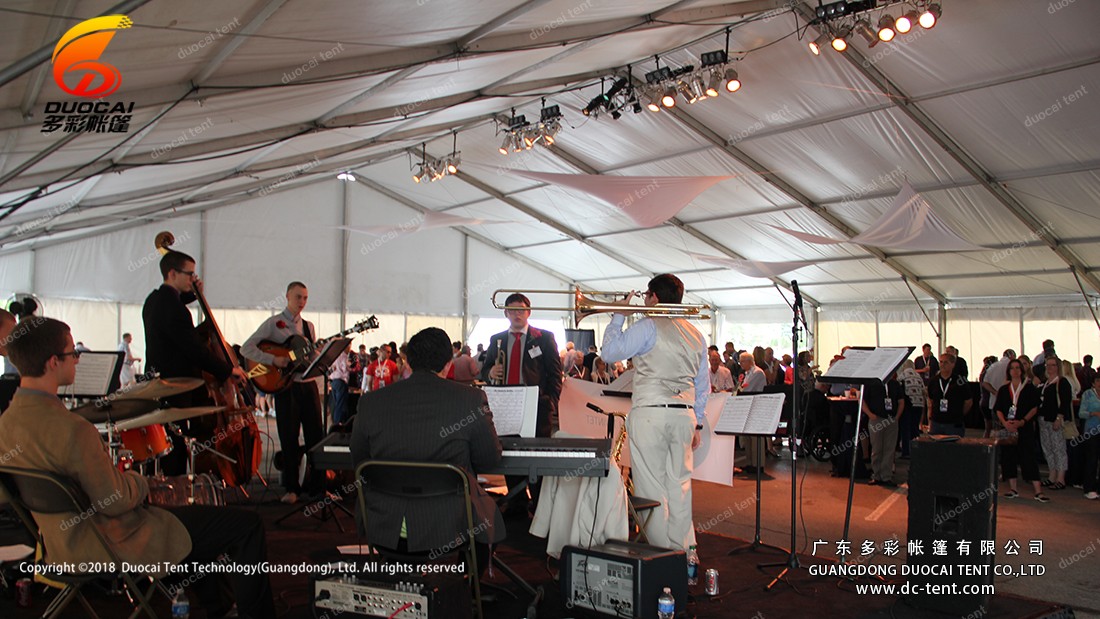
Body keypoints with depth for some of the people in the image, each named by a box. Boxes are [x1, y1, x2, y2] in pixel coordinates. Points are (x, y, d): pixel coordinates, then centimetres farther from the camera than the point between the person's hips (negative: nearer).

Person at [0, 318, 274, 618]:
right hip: (110, 546, -10)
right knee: (248, 525, -7)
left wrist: (124, 477, 12)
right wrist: (140, 480, -5)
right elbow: (116, 501, -25)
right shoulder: (72, 429, -31)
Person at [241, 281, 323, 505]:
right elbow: (246, 348, -9)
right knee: (289, 438, 1)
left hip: (308, 383, 5)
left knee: (316, 435, 4)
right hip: (285, 385, -4)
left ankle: (317, 484, 14)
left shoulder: (308, 326, 15)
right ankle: (292, 488, 12)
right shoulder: (273, 323, -1)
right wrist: (273, 359, -20)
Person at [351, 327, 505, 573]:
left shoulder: (370, 402, -4)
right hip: (449, 529, -2)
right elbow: (489, 460, 0)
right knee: (488, 514, 28)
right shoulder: (471, 398, -11)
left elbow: (358, 461, 8)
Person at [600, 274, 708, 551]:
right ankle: (683, 549, 18)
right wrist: (697, 424, 23)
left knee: (651, 487, 0)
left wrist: (619, 316, 5)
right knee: (680, 485, 12)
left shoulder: (648, 326, -7)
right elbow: (703, 385, 17)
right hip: (684, 415, 7)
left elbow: (609, 353, -5)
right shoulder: (696, 335, 14)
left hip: (650, 414, -6)